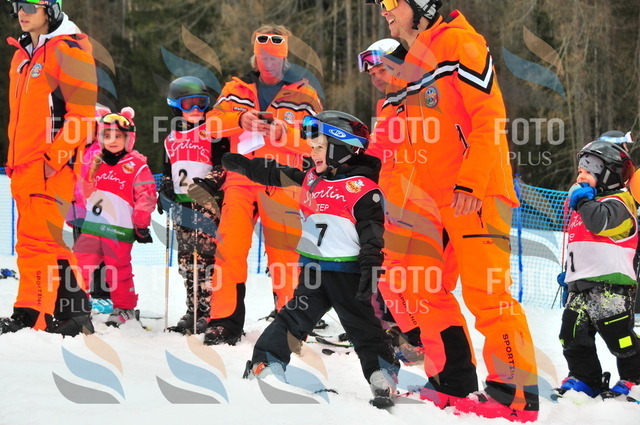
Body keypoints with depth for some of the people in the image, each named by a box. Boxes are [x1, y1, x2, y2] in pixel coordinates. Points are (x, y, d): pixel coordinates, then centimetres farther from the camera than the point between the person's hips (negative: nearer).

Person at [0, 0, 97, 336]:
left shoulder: (68, 50, -9)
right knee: (29, 244, 11)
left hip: (53, 168, -9)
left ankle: (73, 314, -12)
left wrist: (54, 158, -19)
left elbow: (82, 114, -15)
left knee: (45, 240, -15)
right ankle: (28, 314, 16)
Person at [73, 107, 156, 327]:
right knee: (80, 265, 3)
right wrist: (90, 172, 5)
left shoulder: (136, 166, -4)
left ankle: (124, 308, 14)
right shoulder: (96, 162, 13)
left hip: (120, 228, -5)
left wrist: (141, 225, -7)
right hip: (92, 225, 5)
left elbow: (146, 197, -5)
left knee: (118, 268, 1)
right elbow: (85, 194, 21)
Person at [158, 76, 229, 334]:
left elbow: (224, 165, -9)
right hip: (182, 205, 7)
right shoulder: (172, 139, 19)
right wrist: (165, 193, 18)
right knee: (186, 260, 8)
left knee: (206, 258, -11)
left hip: (207, 204, -7)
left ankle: (209, 312, -10)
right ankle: (193, 310, 14)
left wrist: (209, 181, -23)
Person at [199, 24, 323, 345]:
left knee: (284, 256, -3)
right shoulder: (237, 90, 15)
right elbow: (212, 122, 1)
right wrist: (240, 119, -19)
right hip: (241, 181, 1)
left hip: (282, 185, -1)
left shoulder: (303, 95, 8)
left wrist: (285, 132, -17)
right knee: (229, 247, -8)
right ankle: (225, 321, -4)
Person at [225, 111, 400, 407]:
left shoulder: (361, 188, -13)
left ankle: (384, 380, 3)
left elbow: (372, 236, -15)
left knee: (362, 327, -2)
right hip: (313, 272, 7)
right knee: (292, 319, 8)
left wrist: (368, 275, -21)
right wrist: (244, 166, 23)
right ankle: (265, 366, 12)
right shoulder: (310, 180, 10)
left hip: (347, 273, -7)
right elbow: (277, 175, 24)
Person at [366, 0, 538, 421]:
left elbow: (489, 116, -14)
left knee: (485, 291, -11)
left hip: (476, 195, -9)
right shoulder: (407, 70, 20)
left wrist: (471, 182, -21)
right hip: (432, 199, 9)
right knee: (426, 291, 6)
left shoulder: (458, 43, -6)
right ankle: (454, 384, 13)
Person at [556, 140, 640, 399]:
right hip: (581, 286, 10)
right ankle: (583, 379, 17)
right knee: (573, 335, 8)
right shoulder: (586, 204, 23)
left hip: (610, 284, -10)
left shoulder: (617, 203, -7)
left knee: (619, 336, -7)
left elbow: (600, 222, -30)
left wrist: (583, 201, -17)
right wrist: (569, 273, 30)